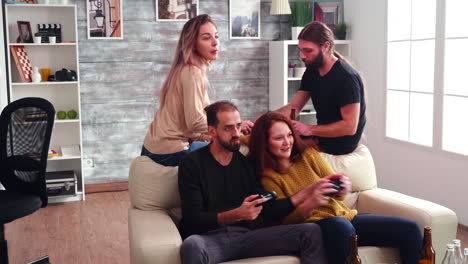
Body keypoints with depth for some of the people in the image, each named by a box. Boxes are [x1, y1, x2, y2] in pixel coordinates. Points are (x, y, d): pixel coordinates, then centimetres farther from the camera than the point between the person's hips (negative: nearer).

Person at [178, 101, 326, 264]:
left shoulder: (247, 162, 14)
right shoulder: (192, 163, 0)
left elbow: (267, 210, 8)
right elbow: (193, 219, -9)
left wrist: (304, 194, -3)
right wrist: (237, 214, -22)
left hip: (247, 235, 4)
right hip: (211, 238, -4)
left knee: (311, 231, -15)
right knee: (192, 245, -42)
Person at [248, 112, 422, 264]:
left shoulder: (308, 155, 10)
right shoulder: (267, 176, -2)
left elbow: (336, 187, 7)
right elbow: (286, 219, -7)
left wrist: (342, 189, -19)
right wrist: (311, 204, -28)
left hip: (346, 216, 6)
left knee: (410, 229, -10)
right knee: (340, 226, -42)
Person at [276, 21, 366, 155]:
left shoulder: (347, 77, -23)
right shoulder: (312, 72, 4)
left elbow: (350, 126, -24)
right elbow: (293, 107, 4)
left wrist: (309, 130, -27)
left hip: (340, 145, -8)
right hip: (322, 138, 8)